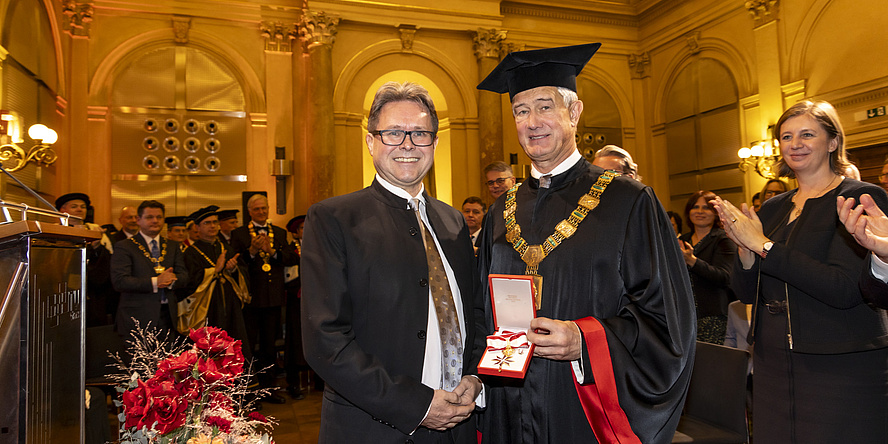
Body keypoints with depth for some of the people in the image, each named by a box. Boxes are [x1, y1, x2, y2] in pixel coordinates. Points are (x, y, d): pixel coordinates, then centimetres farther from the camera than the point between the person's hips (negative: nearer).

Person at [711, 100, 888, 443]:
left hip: (842, 369, -5)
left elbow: (845, 288, -21)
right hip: (772, 362, 6)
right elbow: (747, 293, 8)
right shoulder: (772, 209, 9)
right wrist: (745, 249, -11)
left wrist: (764, 245, -18)